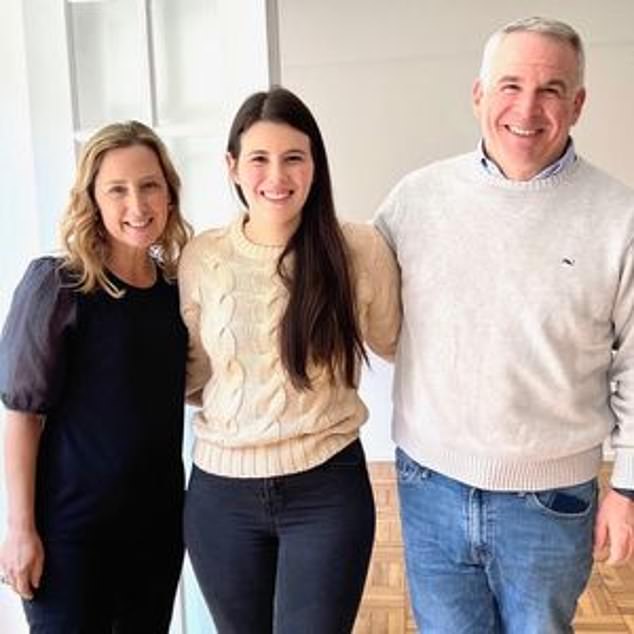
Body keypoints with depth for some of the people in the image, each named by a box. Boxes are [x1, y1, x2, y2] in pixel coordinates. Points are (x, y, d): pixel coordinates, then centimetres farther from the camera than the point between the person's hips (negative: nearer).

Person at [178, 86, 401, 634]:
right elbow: (194, 375, 9)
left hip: (326, 489, -2)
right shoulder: (202, 257, -3)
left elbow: (394, 344, 9)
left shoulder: (361, 250, -10)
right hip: (221, 491, 3)